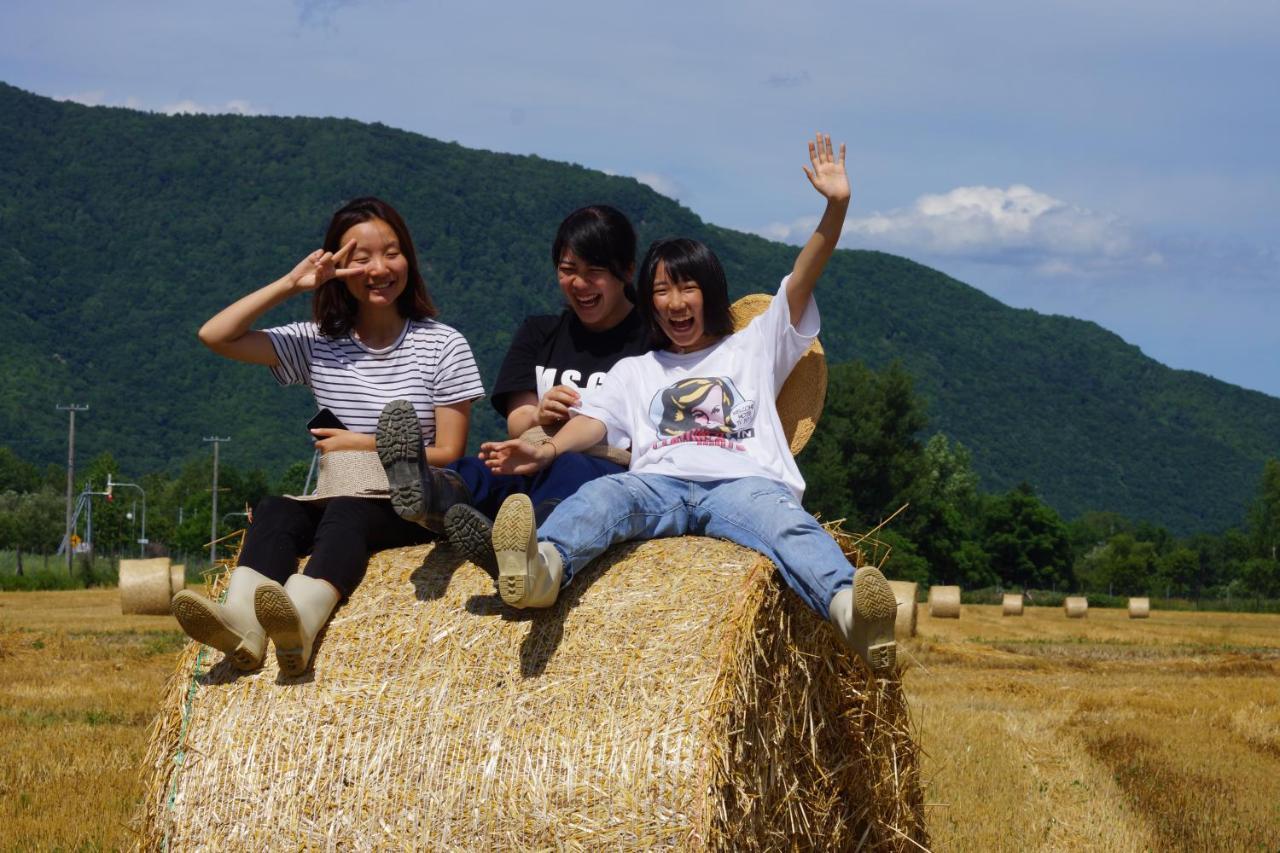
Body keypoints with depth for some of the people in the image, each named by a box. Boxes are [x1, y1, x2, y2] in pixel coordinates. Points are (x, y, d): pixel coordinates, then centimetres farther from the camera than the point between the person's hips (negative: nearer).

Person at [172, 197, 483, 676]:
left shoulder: (442, 346, 4)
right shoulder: (319, 344, 11)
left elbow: (449, 454, 1)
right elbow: (215, 336, 3)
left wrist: (366, 447, -6)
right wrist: (291, 285, -2)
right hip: (334, 501, 4)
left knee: (346, 512, -36)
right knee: (275, 510, -29)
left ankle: (301, 619, -68)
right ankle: (241, 621, -58)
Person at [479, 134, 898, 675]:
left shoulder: (754, 348, 30)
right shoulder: (636, 371, 33)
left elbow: (802, 280, 18)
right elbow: (595, 417, 14)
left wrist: (836, 206, 4)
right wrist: (548, 449, -9)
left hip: (744, 482, -1)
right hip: (661, 484, 1)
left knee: (780, 517, -36)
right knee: (603, 495, -33)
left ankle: (848, 610, -65)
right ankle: (542, 566, -65)